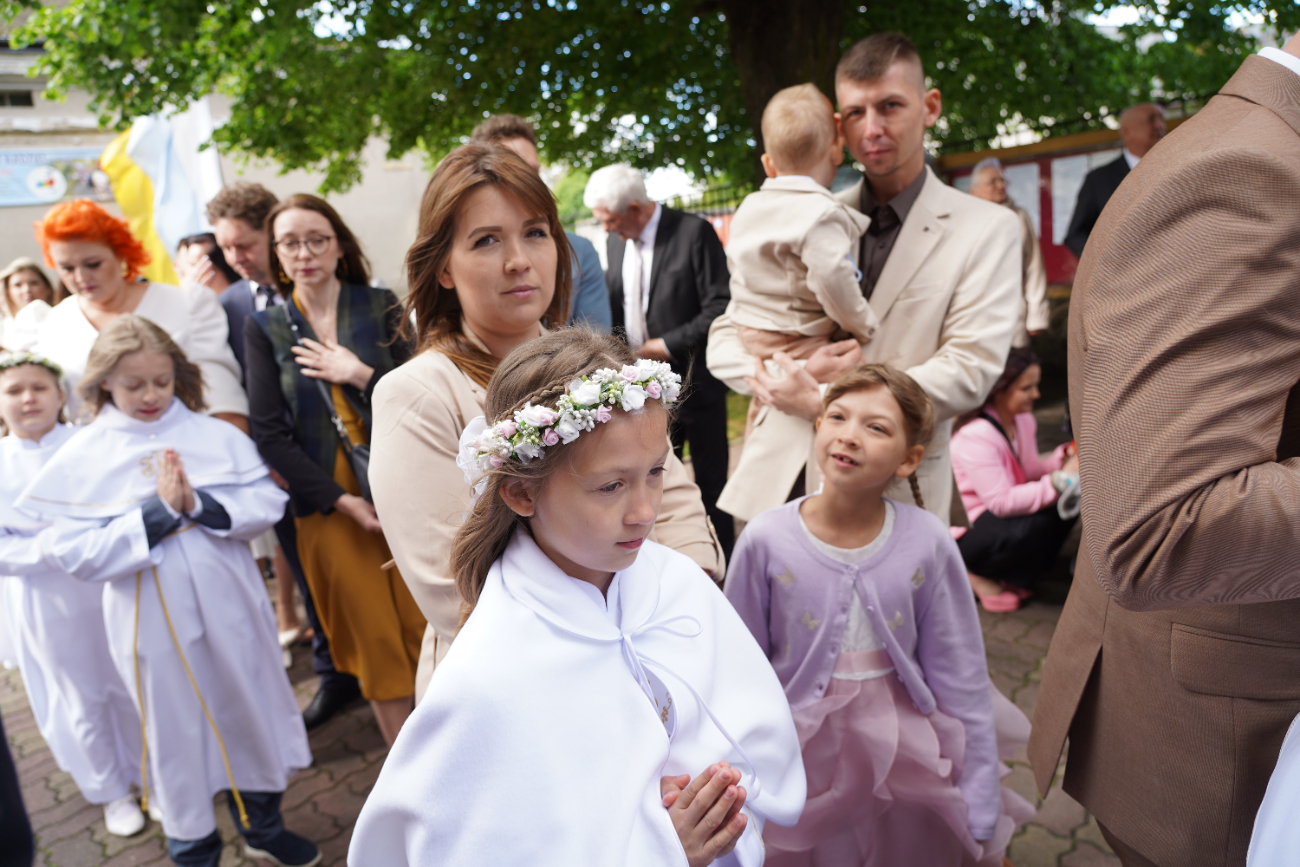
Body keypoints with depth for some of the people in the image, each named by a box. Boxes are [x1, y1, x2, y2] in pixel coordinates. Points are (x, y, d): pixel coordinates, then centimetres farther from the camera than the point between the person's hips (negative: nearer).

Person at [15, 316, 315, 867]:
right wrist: (156, 514, -19)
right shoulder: (80, 458, -4)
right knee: (175, 729, 13)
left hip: (229, 605, 2)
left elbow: (267, 504, -8)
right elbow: (74, 553, -11)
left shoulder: (216, 435, -2)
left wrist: (198, 505, -21)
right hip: (152, 620, -1)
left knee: (249, 707, 15)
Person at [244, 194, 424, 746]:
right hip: (328, 503, 1)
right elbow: (269, 433, -2)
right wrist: (345, 500, -10)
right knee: (372, 638, 8)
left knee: (425, 625, 3)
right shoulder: (265, 328, 3)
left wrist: (363, 375, -16)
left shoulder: (381, 307, 2)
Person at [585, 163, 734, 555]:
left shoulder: (695, 233, -10)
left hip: (694, 381, -5)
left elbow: (719, 309, -14)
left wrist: (666, 345, -16)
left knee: (710, 482, 7)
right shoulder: (615, 240, 9)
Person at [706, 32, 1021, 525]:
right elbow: (723, 342, 7)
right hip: (782, 484, 3)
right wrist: (798, 373, -12)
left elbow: (969, 372, -9)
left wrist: (824, 402, -15)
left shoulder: (987, 230, 1)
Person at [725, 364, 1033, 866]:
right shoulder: (766, 540, -16)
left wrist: (983, 820, 1)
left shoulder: (928, 544, -15)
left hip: (904, 759, 1)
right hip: (803, 762, 0)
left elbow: (963, 686, -5)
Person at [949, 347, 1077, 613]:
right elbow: (1002, 502, -29)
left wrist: (1064, 456, -9)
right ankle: (977, 573, -7)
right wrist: (1058, 480, -29)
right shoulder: (975, 436, -26)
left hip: (1011, 508, 10)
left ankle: (1018, 571, 3)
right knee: (1036, 524, -34)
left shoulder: (1023, 419, 3)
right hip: (973, 521, -9)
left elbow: (1030, 471, 10)